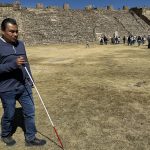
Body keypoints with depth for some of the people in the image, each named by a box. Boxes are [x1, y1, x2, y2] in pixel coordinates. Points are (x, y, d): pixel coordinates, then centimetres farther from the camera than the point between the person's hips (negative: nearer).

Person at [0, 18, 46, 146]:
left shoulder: (20, 44, 8)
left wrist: (30, 80, 14)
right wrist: (13, 64, -27)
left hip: (24, 86, 6)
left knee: (30, 112, 9)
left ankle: (30, 138, 26)